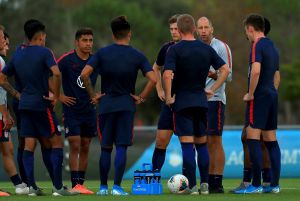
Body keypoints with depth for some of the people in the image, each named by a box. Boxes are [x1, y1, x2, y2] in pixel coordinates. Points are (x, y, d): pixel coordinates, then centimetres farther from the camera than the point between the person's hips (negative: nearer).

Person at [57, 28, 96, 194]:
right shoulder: (67, 59, -8)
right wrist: (59, 96, -8)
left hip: (89, 110, 4)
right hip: (71, 110, -4)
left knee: (85, 147, 7)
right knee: (75, 145, -10)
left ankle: (81, 183, 13)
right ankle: (75, 184, -10)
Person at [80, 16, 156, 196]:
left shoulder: (102, 53, 0)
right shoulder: (137, 56, -1)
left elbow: (84, 74, -9)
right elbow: (153, 79, -10)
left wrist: (92, 95, 1)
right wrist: (141, 98, 0)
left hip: (106, 104, 1)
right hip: (127, 105, -1)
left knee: (106, 148, 10)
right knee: (122, 147, -1)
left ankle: (103, 187, 13)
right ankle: (117, 186, -7)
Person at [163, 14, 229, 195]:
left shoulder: (175, 49, -9)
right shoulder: (206, 49, 5)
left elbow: (167, 74, -21)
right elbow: (225, 69, 5)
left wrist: (168, 97, -11)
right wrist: (212, 90, 9)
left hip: (182, 101, -4)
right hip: (201, 100, 4)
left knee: (187, 145, -4)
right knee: (202, 144, 13)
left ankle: (192, 186, -6)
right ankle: (204, 184, 11)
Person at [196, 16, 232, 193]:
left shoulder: (221, 47, -4)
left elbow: (228, 76, -8)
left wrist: (213, 74, -24)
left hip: (215, 99, -6)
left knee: (215, 142, -7)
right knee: (205, 143, 5)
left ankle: (217, 183, -6)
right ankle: (208, 182, 7)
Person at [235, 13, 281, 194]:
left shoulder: (258, 45, -11)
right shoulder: (272, 46, 17)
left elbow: (256, 71, -24)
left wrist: (250, 94, -15)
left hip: (259, 97, -9)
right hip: (272, 95, 9)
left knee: (253, 139, -8)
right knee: (271, 140, 8)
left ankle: (256, 185, -11)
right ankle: (275, 184, 7)